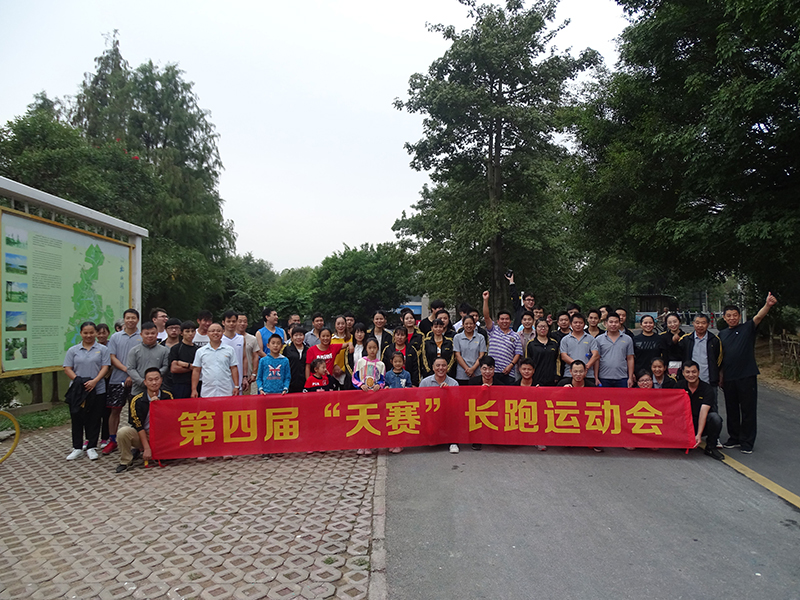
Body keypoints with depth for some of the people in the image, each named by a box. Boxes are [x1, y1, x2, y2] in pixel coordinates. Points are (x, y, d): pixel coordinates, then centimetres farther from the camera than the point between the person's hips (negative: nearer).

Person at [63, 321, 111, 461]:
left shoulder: (102, 349, 5)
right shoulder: (73, 350, 9)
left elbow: (105, 367, -2)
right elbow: (67, 368, 3)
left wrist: (94, 381, -17)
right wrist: (78, 381, -12)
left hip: (97, 390, -1)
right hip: (77, 391, 2)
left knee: (94, 419, 3)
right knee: (77, 419, 6)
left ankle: (91, 448, 13)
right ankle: (77, 448, 17)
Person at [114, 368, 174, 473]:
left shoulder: (167, 396, -5)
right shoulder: (137, 400, -11)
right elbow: (138, 426, -12)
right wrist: (147, 448, -17)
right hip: (141, 435, -3)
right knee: (123, 432, -31)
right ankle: (125, 461, -5)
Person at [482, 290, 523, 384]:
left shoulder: (515, 336, 10)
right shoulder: (493, 330, 10)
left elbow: (518, 354, 6)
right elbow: (486, 316, -2)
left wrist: (511, 365, -8)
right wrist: (485, 300, -10)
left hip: (508, 373, 0)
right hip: (492, 371, 0)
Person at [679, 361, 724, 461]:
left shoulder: (706, 388, -13)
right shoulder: (680, 385, -3)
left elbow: (703, 412, -23)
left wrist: (698, 435, -31)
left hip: (702, 423, -1)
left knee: (715, 417, -34)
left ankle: (711, 448, -12)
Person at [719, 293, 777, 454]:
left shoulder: (747, 328, -1)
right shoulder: (722, 334, 11)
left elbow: (758, 317, -22)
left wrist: (767, 305, -41)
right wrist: (720, 377, 11)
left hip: (747, 376, -4)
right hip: (728, 378, 4)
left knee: (748, 410, 2)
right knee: (731, 410, 13)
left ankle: (747, 442, 12)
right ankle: (734, 438, 26)